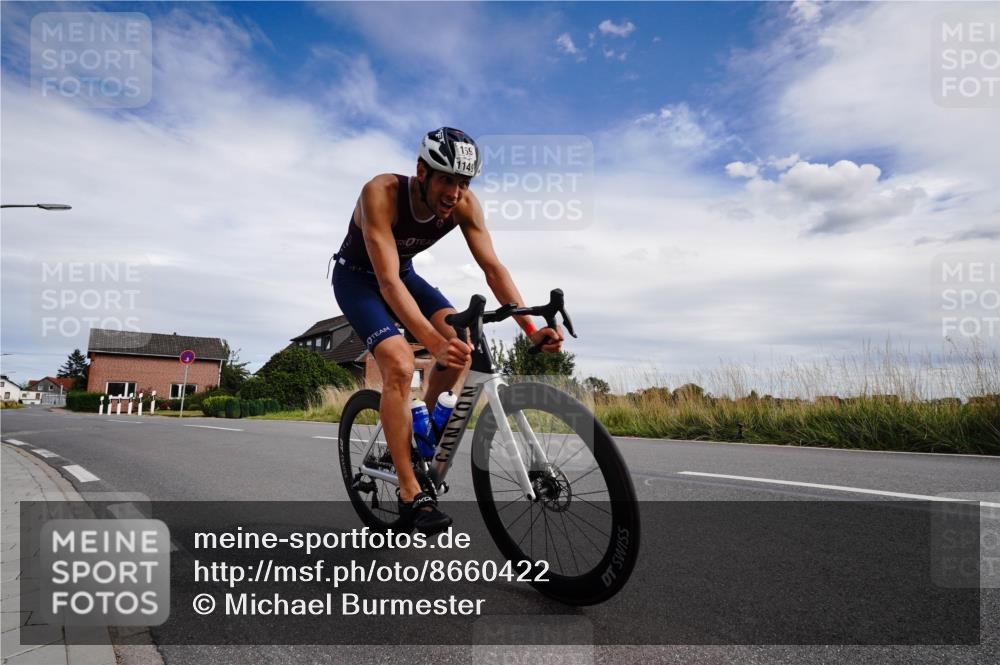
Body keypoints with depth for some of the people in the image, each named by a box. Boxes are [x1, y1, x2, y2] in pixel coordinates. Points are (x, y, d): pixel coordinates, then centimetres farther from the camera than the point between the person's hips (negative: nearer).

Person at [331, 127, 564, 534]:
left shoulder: (464, 205, -20)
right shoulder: (381, 194, -35)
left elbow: (493, 269, -22)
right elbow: (388, 283, -43)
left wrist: (531, 328, -34)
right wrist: (434, 343, -54)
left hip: (403, 272, 5)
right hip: (357, 276, -5)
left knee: (460, 340, -18)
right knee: (399, 365, -26)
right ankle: (411, 496, -18)